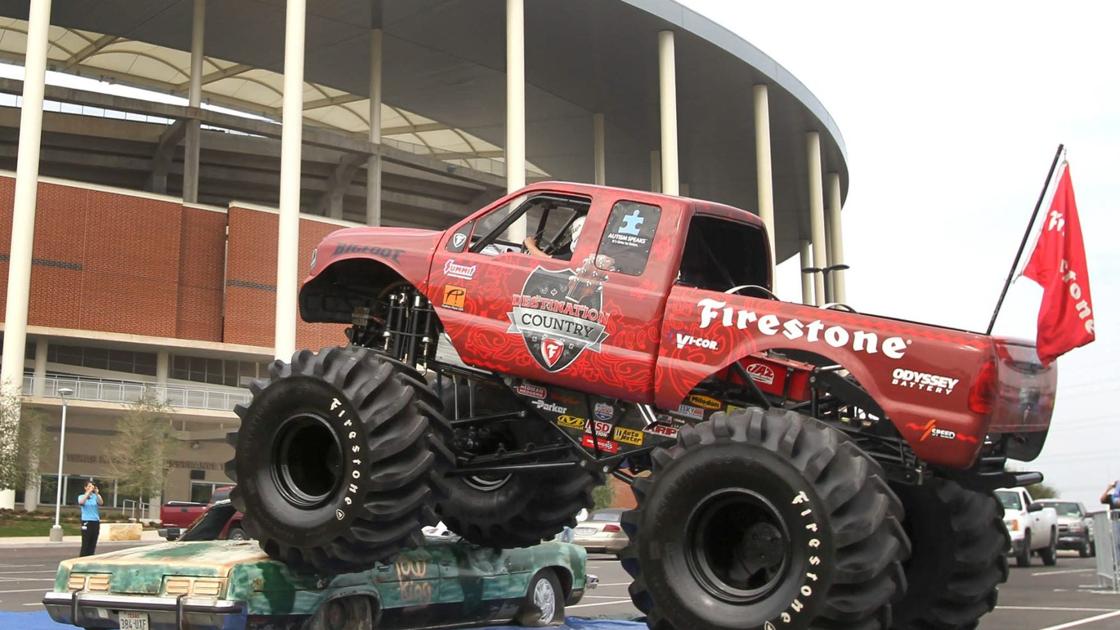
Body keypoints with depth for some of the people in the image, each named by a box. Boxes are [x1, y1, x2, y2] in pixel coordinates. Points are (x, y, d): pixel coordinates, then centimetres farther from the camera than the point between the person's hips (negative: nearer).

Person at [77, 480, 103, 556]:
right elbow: (81, 502, -18)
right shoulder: (81, 496, 5)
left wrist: (97, 493, -26)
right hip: (86, 522, -2)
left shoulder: (95, 497, 7)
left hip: (96, 522, 2)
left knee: (93, 544, 4)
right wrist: (88, 492, -24)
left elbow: (101, 503, -13)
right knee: (85, 544, -7)